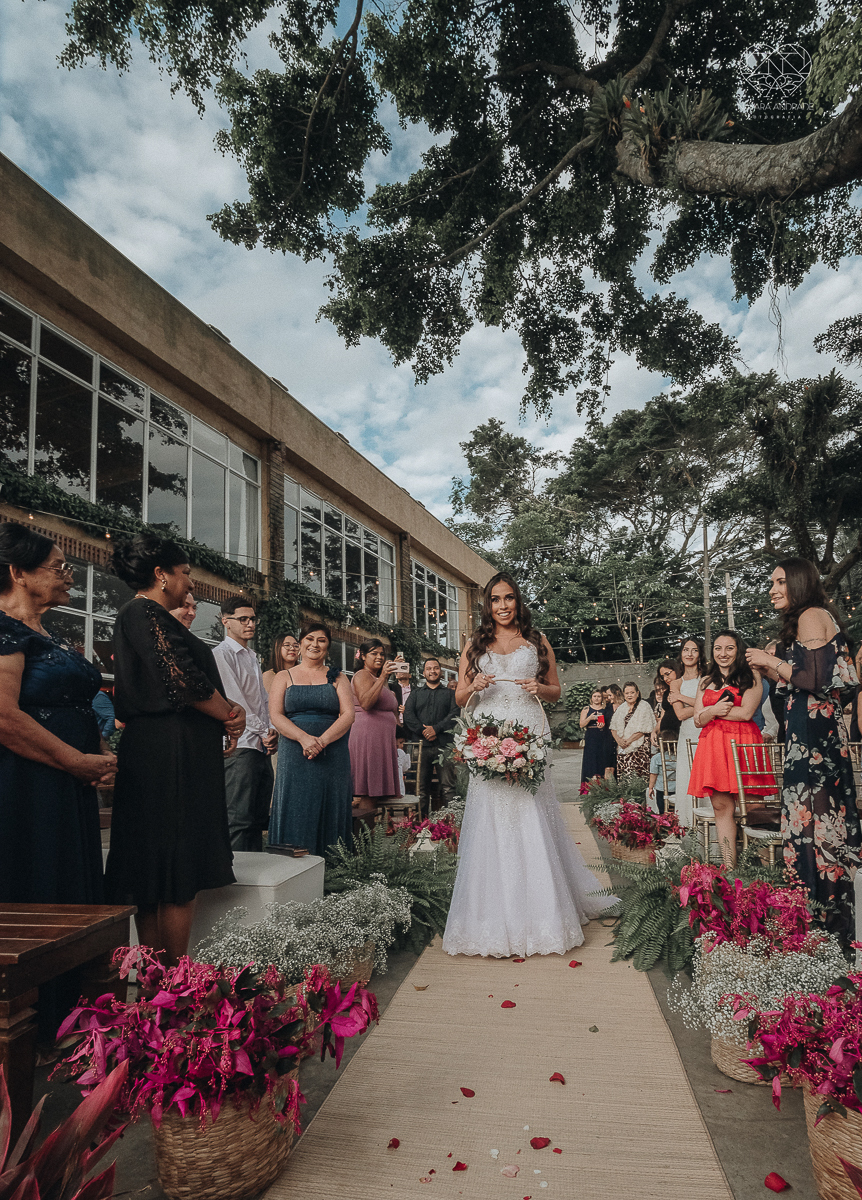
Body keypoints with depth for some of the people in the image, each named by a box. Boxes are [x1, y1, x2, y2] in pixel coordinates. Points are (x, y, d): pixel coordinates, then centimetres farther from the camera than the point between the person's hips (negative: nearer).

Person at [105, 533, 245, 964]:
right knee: (178, 869, -3)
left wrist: (227, 708, 0)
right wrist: (230, 716, -4)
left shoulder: (138, 615, 19)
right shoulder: (148, 614, -12)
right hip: (172, 754, -11)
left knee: (156, 878, 13)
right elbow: (185, 681, -21)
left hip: (156, 749, 11)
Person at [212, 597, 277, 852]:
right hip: (239, 747, -8)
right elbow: (233, 702, -12)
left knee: (259, 819, 10)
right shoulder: (221, 654, -4)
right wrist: (263, 732, -11)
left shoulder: (253, 657, 22)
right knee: (239, 820, -9)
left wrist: (271, 732, 3)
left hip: (263, 747, 8)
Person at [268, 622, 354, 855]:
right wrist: (304, 738, -17)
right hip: (294, 756, 0)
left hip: (333, 756, 1)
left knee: (330, 813, 0)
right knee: (296, 813, -3)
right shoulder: (284, 677, 12)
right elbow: (275, 716, 0)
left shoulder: (337, 678, 12)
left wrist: (322, 740, -16)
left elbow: (348, 715, 0)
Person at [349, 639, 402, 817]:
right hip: (367, 732, -10)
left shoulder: (377, 678, 23)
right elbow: (365, 703, -23)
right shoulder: (363, 675, -5)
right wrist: (383, 677, -24)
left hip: (382, 735, 10)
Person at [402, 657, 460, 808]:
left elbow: (454, 715, 0)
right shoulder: (415, 693, 19)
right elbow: (408, 715, 6)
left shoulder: (450, 694, 15)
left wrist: (436, 728, -12)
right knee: (421, 787, 2)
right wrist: (423, 731, -7)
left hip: (444, 744, -1)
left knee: (448, 787, -4)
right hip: (421, 744, 2)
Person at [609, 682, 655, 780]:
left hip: (638, 748, -5)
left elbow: (643, 729, -9)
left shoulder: (644, 706, -1)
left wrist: (629, 740, -11)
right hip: (622, 747, 5)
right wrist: (618, 739, -5)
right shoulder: (622, 708, 16)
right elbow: (613, 727, 13)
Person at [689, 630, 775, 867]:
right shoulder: (706, 681, 20)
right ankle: (729, 866, -1)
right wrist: (714, 710, -6)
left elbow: (746, 713, -6)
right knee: (721, 807, -2)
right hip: (713, 744, 4)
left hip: (742, 742, -4)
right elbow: (698, 720, 14)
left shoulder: (751, 676, 6)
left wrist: (711, 711, 1)